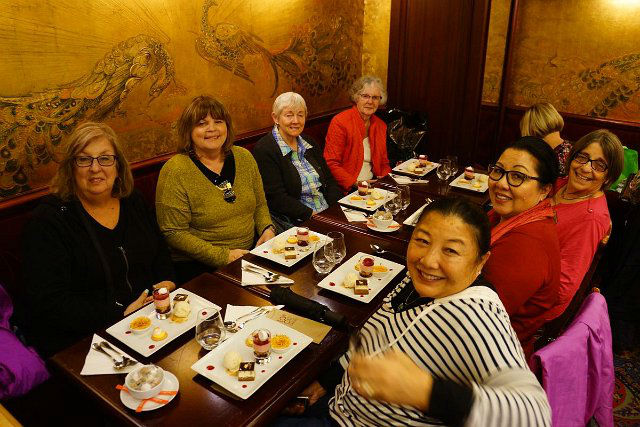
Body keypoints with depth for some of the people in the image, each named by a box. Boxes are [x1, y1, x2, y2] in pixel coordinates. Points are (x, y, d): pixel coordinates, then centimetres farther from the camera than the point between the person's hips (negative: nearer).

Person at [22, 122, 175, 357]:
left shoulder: (133, 203, 9)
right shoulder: (49, 220, -9)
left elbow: (161, 252, 20)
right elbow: (48, 303, -14)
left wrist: (167, 283, -1)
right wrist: (122, 316, -19)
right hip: (80, 343, -5)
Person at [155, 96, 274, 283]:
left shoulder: (244, 157, 6)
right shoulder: (175, 171, -11)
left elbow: (260, 205, 16)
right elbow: (174, 233, -12)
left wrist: (267, 229, -4)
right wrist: (224, 256, -17)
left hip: (249, 255, 6)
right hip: (198, 266, -5)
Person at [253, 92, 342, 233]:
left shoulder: (308, 143, 16)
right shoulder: (264, 150, -7)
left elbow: (329, 181, 15)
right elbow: (276, 197, -14)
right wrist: (312, 215, -19)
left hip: (328, 213, 7)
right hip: (292, 222, -7)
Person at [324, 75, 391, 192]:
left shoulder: (381, 126, 12)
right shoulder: (340, 122, -8)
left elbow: (384, 164, 20)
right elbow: (331, 164, -11)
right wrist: (356, 183, -19)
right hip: (345, 190, -7)